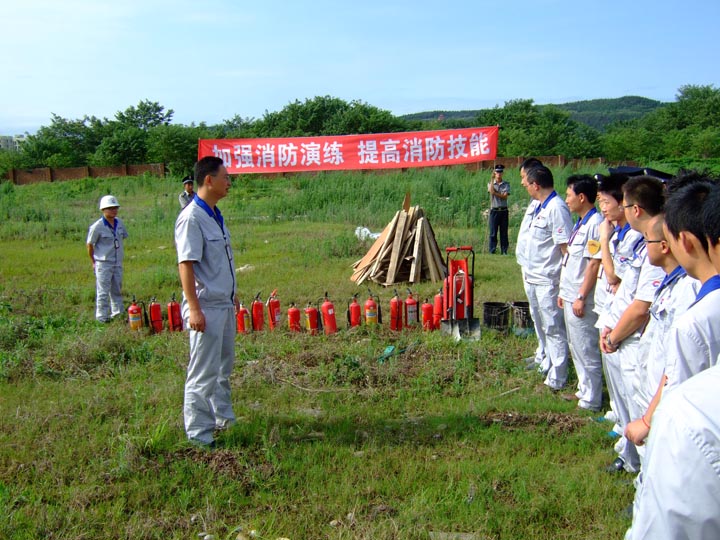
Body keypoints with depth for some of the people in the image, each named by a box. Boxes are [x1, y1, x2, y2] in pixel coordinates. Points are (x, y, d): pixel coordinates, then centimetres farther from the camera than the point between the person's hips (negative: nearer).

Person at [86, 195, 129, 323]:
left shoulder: (119, 223, 3)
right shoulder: (97, 227, -13)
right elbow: (90, 244, -5)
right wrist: (94, 262, 2)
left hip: (118, 263, 5)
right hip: (103, 264, -5)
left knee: (117, 290, 14)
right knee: (103, 292, 0)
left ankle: (118, 313, 25)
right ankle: (102, 316, 8)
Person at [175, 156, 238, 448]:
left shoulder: (216, 215, 11)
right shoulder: (191, 218, -17)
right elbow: (186, 264, -21)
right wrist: (194, 309, -23)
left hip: (224, 304, 9)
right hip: (207, 307, -9)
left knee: (223, 366, 20)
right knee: (203, 372, 0)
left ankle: (222, 417, 35)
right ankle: (198, 432, 11)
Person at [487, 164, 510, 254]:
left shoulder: (506, 184, 8)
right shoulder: (490, 183, 8)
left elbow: (505, 196, -7)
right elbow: (491, 191, -15)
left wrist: (495, 193, -15)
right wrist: (492, 179, -16)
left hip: (504, 210, 1)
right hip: (494, 210, -1)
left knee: (504, 232, 3)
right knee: (493, 232, -2)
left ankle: (504, 251, 7)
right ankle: (492, 251, 2)